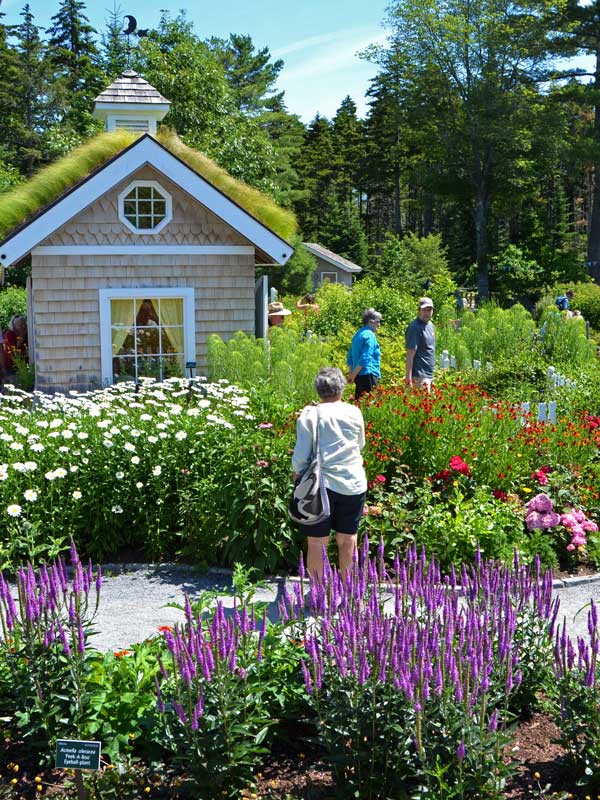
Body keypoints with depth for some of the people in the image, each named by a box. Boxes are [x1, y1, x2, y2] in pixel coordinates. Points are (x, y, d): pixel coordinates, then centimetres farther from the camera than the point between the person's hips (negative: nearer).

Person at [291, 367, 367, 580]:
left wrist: (298, 473, 12)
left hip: (321, 484, -2)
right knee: (348, 540, 13)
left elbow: (300, 455, -6)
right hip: (354, 483, 3)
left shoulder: (309, 415, -5)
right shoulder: (354, 412, 2)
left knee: (317, 542, 6)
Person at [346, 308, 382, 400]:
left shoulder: (358, 334, 16)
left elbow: (350, 356, 19)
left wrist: (351, 374, 19)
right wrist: (353, 375, -13)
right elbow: (365, 358, -18)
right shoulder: (369, 335, -11)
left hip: (359, 376, 9)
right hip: (368, 374, -9)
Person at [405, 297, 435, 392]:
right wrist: (408, 377, -23)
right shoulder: (415, 327, -13)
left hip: (429, 376, 9)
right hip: (419, 377, -9)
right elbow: (410, 354, -18)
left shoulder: (430, 325, 15)